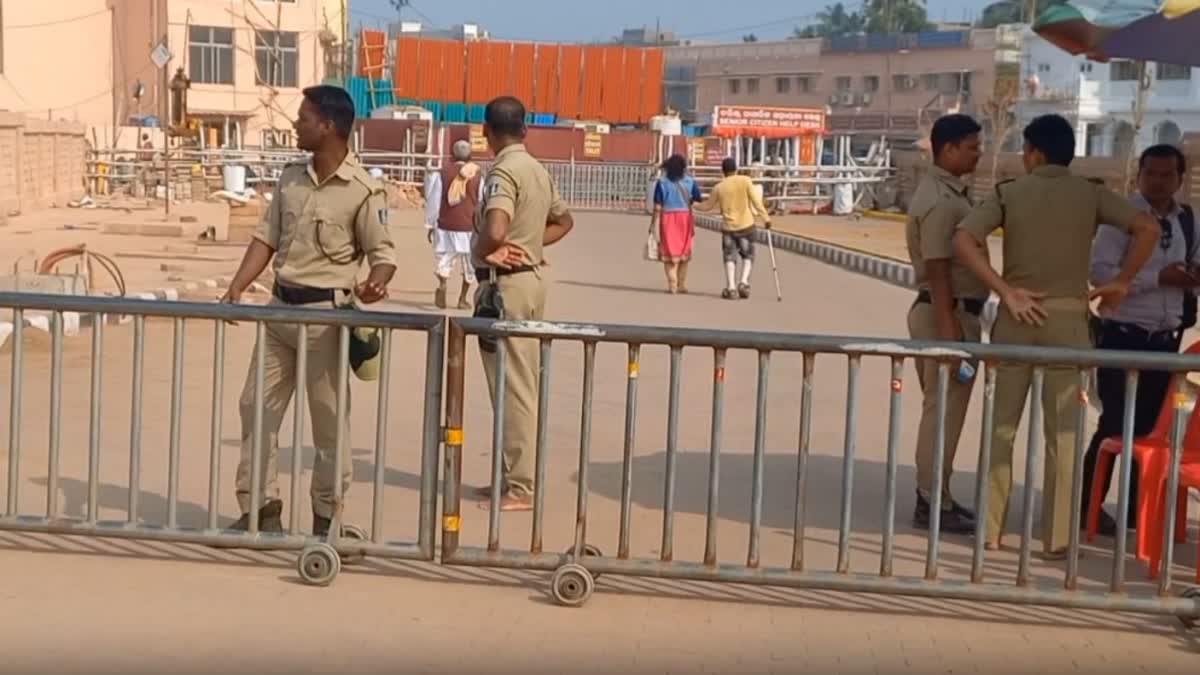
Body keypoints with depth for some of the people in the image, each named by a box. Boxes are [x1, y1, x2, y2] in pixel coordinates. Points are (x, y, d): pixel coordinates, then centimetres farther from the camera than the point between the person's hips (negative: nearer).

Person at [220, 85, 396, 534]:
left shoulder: (362, 191, -10)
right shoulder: (291, 178, 8)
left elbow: (382, 251, -8)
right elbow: (267, 238, 10)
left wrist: (376, 283, -30)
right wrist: (237, 288, -1)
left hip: (325, 311, -7)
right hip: (281, 305, 7)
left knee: (328, 419, 3)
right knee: (257, 404, 8)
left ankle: (326, 516, 14)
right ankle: (261, 505, 19)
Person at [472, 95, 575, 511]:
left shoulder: (503, 171, -16)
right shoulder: (538, 170, 12)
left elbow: (494, 231, -32)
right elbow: (564, 220, 27)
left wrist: (482, 253, -11)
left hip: (505, 283, -9)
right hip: (531, 278, 9)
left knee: (513, 387, -6)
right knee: (521, 384, 14)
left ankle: (519, 488, -1)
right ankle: (512, 475, 23)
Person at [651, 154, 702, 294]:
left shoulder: (662, 182, -5)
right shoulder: (690, 181, -1)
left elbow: (658, 206, -7)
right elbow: (699, 199, -2)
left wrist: (653, 224, -1)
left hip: (668, 218, -2)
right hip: (685, 216, 2)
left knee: (670, 252, 4)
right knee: (683, 251, 14)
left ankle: (672, 285, -5)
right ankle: (682, 285, 17)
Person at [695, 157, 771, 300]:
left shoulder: (719, 187, 1)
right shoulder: (745, 181, -4)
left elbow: (708, 205, 12)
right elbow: (756, 201, -9)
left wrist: (694, 205, 30)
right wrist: (765, 217, -4)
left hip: (728, 226, 1)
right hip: (746, 225, -1)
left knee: (730, 257, 8)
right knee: (748, 256, 13)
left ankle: (731, 288, -4)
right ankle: (744, 282, -7)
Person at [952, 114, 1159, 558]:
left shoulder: (1009, 193, 1)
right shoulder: (1090, 194, 1)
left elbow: (963, 240, -12)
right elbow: (1147, 228, -11)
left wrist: (1006, 292, -11)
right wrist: (1121, 282, -1)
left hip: (1017, 317, 0)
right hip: (1068, 318, 0)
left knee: (1002, 425, 10)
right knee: (1062, 430, 5)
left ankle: (991, 529, 13)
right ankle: (1055, 538, 7)